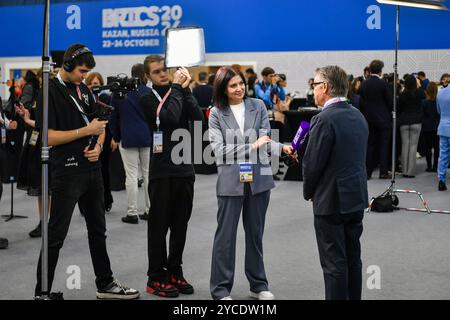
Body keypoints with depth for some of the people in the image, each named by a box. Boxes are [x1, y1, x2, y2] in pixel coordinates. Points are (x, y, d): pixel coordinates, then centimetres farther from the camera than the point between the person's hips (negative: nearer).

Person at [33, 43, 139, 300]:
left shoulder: (84, 89, 12)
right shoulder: (51, 91, -10)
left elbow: (99, 126, 19)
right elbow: (49, 137, -17)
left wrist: (98, 146, -1)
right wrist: (87, 130, -18)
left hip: (92, 170, 8)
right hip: (67, 172, -8)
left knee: (98, 230, 16)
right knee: (56, 235, -2)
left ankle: (105, 283, 28)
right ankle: (42, 292, 8)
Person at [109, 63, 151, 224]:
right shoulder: (149, 92, -3)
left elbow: (113, 116, 8)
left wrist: (115, 137, 18)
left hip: (128, 138, 0)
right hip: (148, 138, 0)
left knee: (131, 175, 0)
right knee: (148, 174, 8)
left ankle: (132, 212, 1)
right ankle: (150, 210, 12)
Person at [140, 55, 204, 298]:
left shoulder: (179, 92, 11)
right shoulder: (148, 99, -3)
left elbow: (198, 117, -5)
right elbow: (170, 118, -21)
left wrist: (186, 89, -9)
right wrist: (176, 88, -10)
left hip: (185, 168, 5)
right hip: (162, 171, -5)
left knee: (180, 224, 11)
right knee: (159, 225, 1)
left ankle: (175, 272, 22)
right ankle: (156, 278, 9)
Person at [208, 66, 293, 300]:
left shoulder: (258, 106, 4)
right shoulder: (216, 114, -2)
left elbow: (265, 139, -4)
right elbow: (219, 149, -11)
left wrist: (282, 148, -25)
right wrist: (252, 146, -19)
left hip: (258, 178, 3)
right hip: (230, 180, -2)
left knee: (255, 233, 13)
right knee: (225, 235, 3)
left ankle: (258, 285, 26)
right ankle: (221, 289, 14)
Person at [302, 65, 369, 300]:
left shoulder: (325, 119, -18)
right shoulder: (358, 116, 7)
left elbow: (312, 163, -17)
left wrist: (308, 192, 1)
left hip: (331, 201, -8)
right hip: (357, 198, 8)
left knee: (334, 263, -1)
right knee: (353, 258, 15)